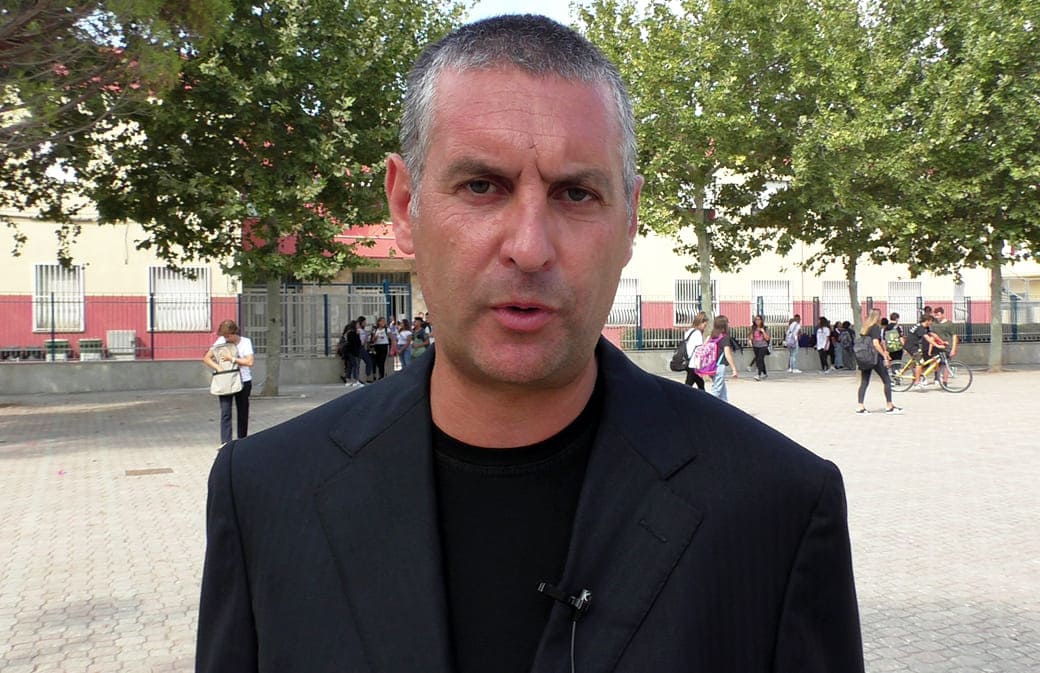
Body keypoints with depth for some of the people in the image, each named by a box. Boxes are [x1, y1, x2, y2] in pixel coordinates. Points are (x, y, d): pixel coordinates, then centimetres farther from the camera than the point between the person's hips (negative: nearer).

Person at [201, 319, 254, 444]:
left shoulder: (245, 342, -5)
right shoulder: (221, 341, -1)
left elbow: (249, 362, -15)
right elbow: (206, 358, 1)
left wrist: (232, 359, -15)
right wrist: (218, 368, -13)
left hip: (243, 381, 0)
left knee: (243, 413, 10)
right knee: (225, 412, -11)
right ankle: (225, 443, -15)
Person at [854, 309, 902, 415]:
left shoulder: (864, 328, 12)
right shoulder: (876, 327, -9)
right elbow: (876, 343, -20)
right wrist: (885, 356, -18)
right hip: (875, 358, -7)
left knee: (864, 382, 7)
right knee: (887, 381, 4)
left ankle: (860, 407, 1)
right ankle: (889, 406, 6)